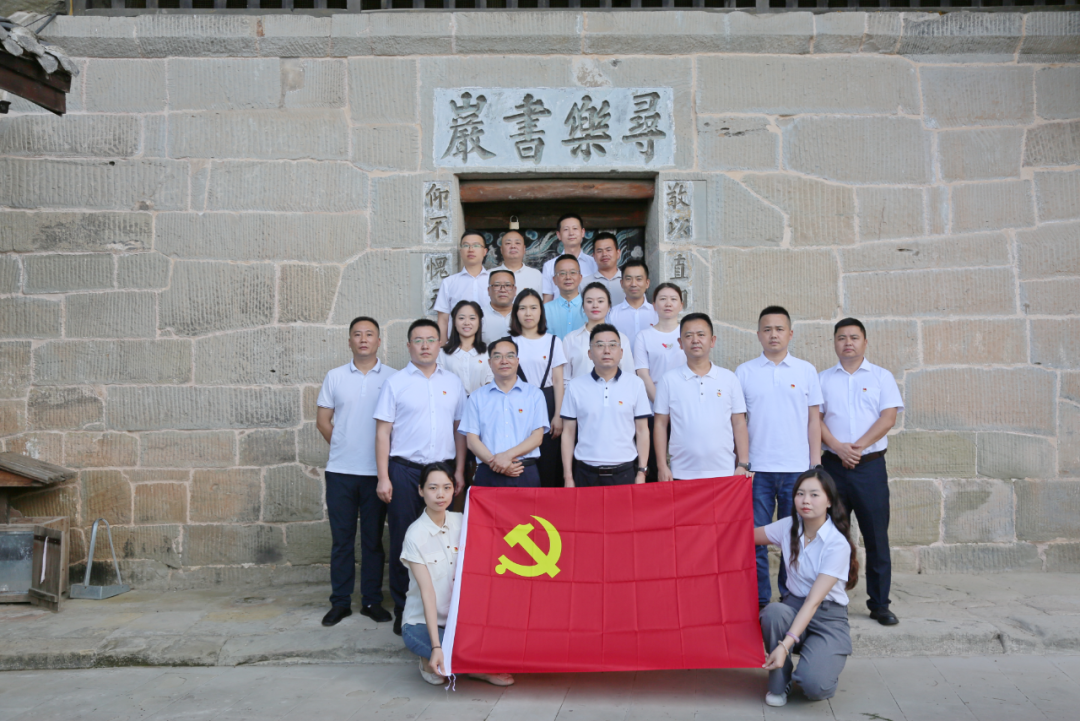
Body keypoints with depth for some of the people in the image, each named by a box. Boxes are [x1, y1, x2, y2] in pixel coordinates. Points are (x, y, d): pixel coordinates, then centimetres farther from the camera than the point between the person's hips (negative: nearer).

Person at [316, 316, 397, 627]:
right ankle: (340, 601, 17)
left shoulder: (393, 378, 2)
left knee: (373, 538, 7)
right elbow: (322, 419, 11)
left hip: (377, 471, -1)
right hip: (340, 470, 1)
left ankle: (372, 600, 17)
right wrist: (342, 446, 5)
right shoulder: (335, 377, 7)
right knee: (341, 538, 7)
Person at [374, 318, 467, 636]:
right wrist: (383, 477, -6)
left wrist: (459, 471, 7)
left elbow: (459, 428, 13)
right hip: (404, 469, -2)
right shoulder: (395, 382, 2)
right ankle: (403, 610, 13)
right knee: (403, 539, 2)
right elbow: (383, 431, 0)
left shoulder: (453, 382, 11)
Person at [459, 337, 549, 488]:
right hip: (488, 475, 0)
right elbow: (472, 439, 3)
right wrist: (494, 461, -13)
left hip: (526, 474, 0)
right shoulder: (477, 397, 10)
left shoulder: (534, 394, 8)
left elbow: (537, 436, 1)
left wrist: (508, 455, -13)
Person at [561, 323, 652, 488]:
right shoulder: (575, 386, 2)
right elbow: (568, 433, 4)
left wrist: (641, 472, 0)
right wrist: (568, 477, 1)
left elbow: (642, 431, 5)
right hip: (586, 473, 0)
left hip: (624, 472, 0)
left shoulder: (635, 384, 2)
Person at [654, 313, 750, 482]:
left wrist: (743, 465, 1)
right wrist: (662, 466, -1)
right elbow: (660, 424, 5)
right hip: (682, 474, -1)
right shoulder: (669, 380, 4)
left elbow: (739, 424, 8)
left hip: (724, 471, 1)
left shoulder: (729, 378, 7)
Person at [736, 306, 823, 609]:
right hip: (757, 469, 0)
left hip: (797, 468, 1)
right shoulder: (744, 372, 5)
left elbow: (813, 419, 8)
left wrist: (816, 464, 3)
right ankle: (758, 601, 13)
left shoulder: (806, 370, 8)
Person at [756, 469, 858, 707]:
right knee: (773, 612, -34)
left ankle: (826, 663, 10)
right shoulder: (788, 527, -3)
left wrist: (785, 645, -32)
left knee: (813, 685, -28)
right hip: (794, 606, 4)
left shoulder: (837, 544, -18)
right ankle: (778, 682, -8)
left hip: (829, 617, -4)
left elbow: (814, 600, -24)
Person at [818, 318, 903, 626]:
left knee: (876, 536, 2)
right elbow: (815, 418, 2)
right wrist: (837, 447, -12)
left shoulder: (881, 377, 7)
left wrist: (859, 445, -13)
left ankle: (879, 603, 13)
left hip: (870, 465, -1)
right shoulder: (822, 379, 10)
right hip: (833, 465, 1)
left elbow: (889, 417, -3)